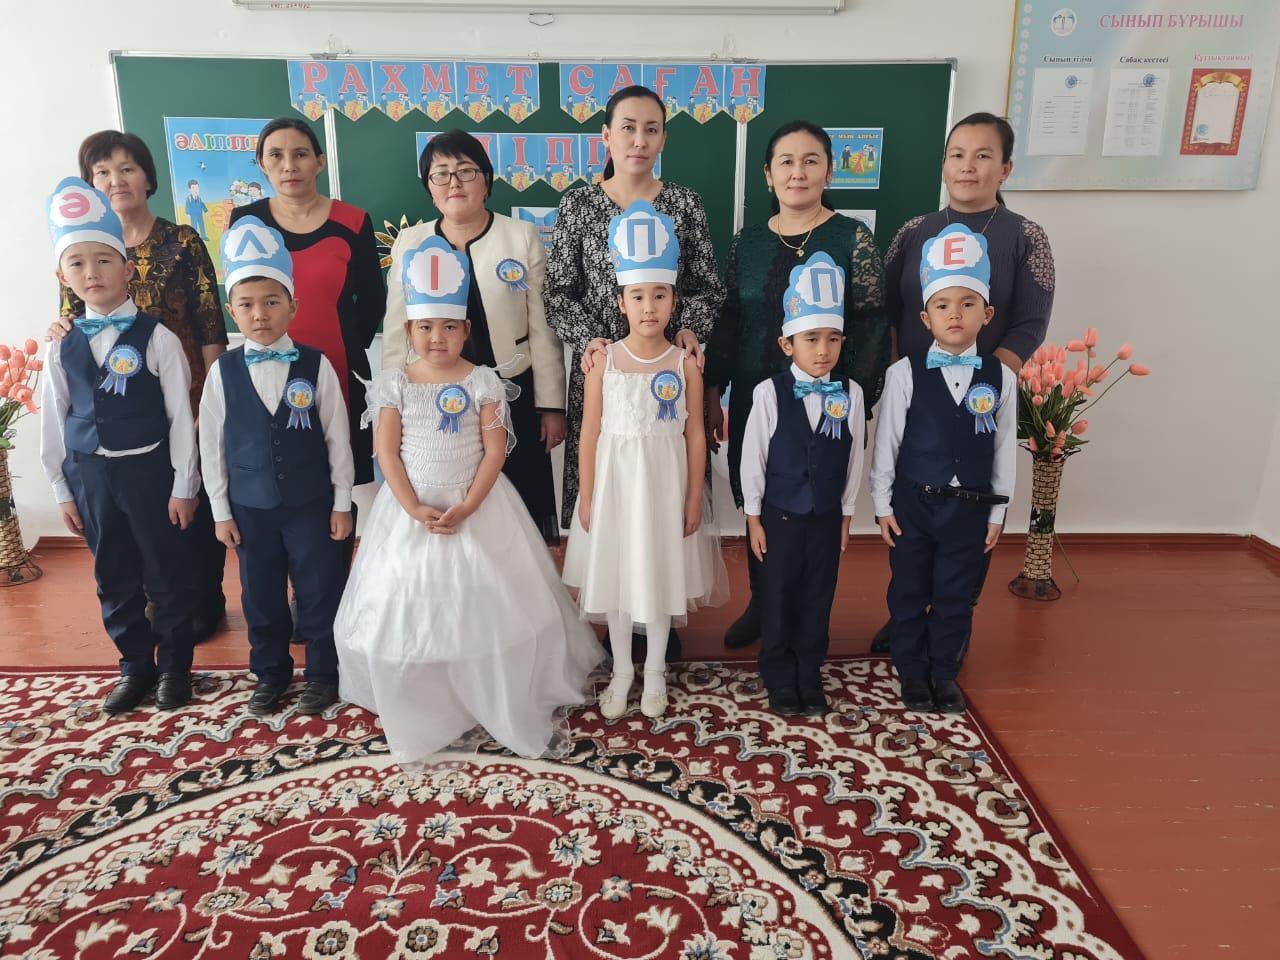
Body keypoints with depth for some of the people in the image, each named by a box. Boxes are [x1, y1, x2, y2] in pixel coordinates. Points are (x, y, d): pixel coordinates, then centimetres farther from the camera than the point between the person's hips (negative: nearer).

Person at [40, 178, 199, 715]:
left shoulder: (156, 339, -8)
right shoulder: (62, 350, 4)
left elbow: (180, 416, -7)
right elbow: (53, 424, 9)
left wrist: (183, 486, -7)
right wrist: (63, 491, 9)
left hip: (148, 469, -4)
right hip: (89, 475, 4)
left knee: (166, 574, 6)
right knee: (114, 579, 14)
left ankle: (174, 666, 24)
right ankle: (135, 666, 30)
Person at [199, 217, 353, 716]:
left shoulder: (316, 366, -8)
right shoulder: (223, 372, -3)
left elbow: (337, 439, -3)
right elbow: (212, 445, 3)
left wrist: (341, 503, -2)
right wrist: (221, 511, 3)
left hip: (312, 503, -2)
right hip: (250, 507, 2)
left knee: (321, 592, 7)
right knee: (260, 597, 14)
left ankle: (322, 674, 26)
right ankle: (270, 674, 33)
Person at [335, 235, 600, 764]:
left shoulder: (482, 381, -6)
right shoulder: (394, 384, -2)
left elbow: (495, 449, -8)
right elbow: (387, 451, -5)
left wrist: (468, 506, -18)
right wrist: (413, 508, -16)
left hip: (478, 509, -1)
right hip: (411, 510, 2)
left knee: (488, 609, 5)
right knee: (410, 610, 9)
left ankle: (516, 709, 22)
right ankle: (418, 715, 29)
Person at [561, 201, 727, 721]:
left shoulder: (685, 365, -5)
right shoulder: (603, 363, -5)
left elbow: (695, 436, -2)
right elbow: (589, 435, -3)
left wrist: (693, 498, -3)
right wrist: (587, 497, -4)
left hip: (666, 484, 0)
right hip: (616, 482, 0)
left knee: (662, 573, 12)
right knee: (616, 576, 11)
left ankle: (655, 671, 32)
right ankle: (621, 671, 31)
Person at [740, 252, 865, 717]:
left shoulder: (851, 394, -6)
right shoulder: (769, 392, -13)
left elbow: (854, 457, 3)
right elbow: (753, 457, -7)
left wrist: (846, 513, 7)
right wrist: (753, 516, -3)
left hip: (827, 516, 2)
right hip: (780, 515, -2)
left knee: (818, 598, 13)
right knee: (778, 598, 10)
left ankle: (809, 677, 30)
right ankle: (779, 680, 28)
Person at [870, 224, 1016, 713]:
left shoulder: (1001, 378, -2)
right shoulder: (905, 373, -8)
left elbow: (1004, 447, 4)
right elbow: (886, 441, -3)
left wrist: (997, 513, 5)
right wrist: (883, 504, -2)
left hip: (971, 507, 1)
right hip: (913, 503, -1)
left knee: (955, 597, 11)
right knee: (909, 593, 10)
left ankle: (945, 674, 30)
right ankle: (913, 673, 28)